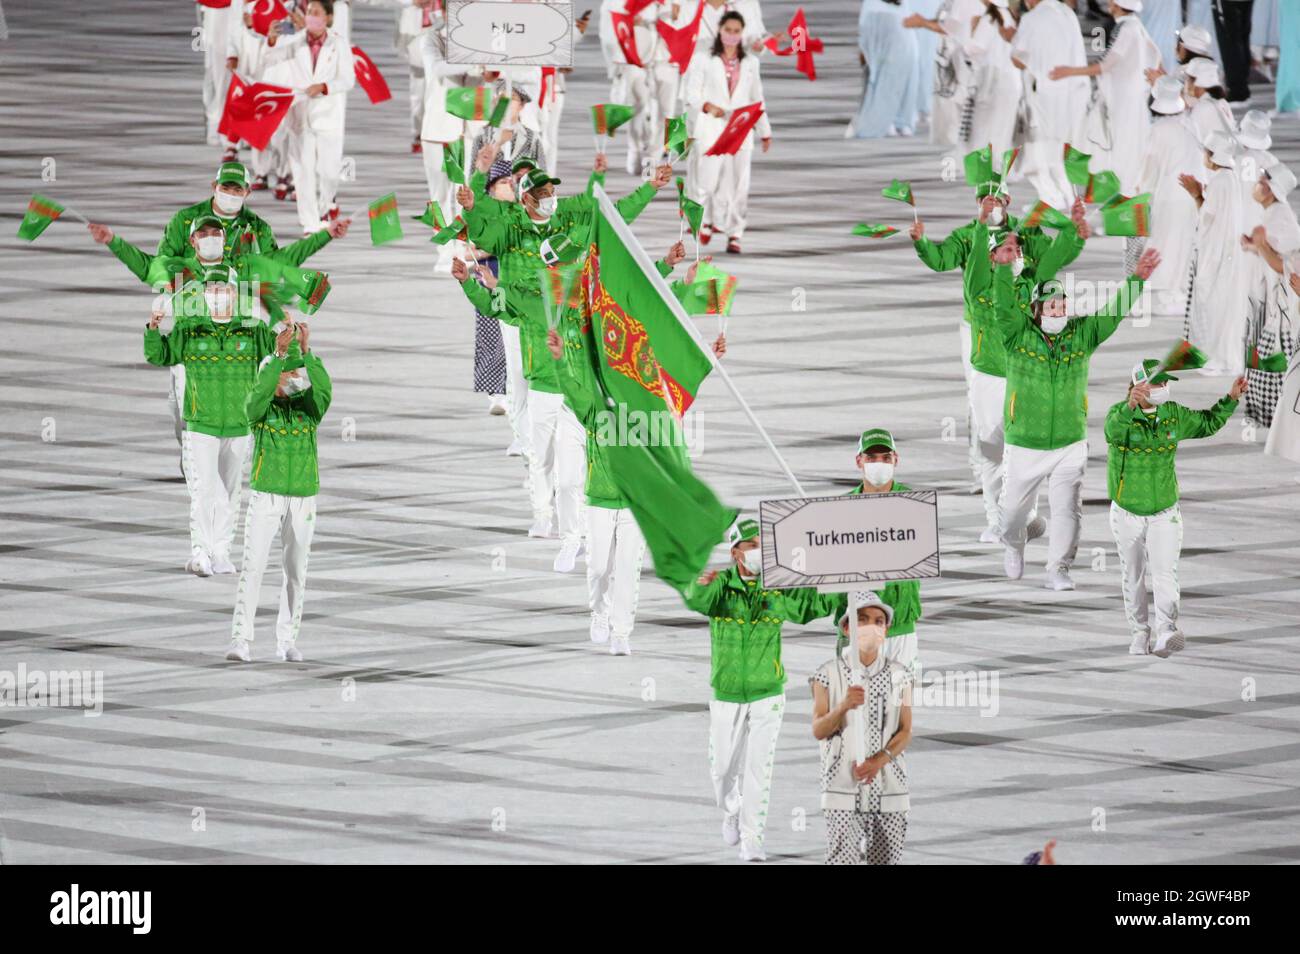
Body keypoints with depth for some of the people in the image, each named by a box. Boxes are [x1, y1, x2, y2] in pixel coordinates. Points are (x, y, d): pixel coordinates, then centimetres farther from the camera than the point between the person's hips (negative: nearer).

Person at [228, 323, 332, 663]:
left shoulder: (308, 407, 3)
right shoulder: (259, 407, -1)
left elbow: (324, 389, -18)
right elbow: (258, 394, -25)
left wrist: (305, 350, -28)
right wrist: (280, 353, -31)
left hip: (303, 499, 2)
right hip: (265, 496, -2)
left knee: (296, 574, 7)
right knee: (252, 568, -11)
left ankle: (287, 642, 16)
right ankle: (241, 641, -14)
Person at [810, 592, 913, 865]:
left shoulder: (899, 674, 8)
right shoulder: (828, 674, 2)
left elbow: (905, 731, 5)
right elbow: (818, 730, -1)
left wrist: (879, 760, -12)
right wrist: (844, 706, -20)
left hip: (889, 786, 3)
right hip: (843, 788, -3)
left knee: (887, 861, 2)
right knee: (843, 861, -12)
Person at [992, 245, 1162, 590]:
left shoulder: (1082, 335, 2)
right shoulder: (1019, 334, -6)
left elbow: (1113, 313, -3)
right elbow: (1004, 305, -20)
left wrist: (1137, 279, -16)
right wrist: (1003, 268, -36)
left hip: (1071, 445, 1)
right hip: (1024, 446, -1)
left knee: (1067, 509, -8)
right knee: (1014, 509, 11)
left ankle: (1057, 569, 3)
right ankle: (1014, 547, 42)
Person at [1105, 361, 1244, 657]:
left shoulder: (1174, 415, -4)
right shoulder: (1119, 412, -17)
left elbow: (1208, 423, 13)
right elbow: (1114, 431, -42)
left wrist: (1232, 399, -3)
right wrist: (1130, 405, -64)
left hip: (1164, 513, 1)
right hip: (1127, 513, -1)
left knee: (1165, 573, -15)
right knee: (1133, 577, 12)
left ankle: (1166, 635, -27)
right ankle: (1140, 633, 29)